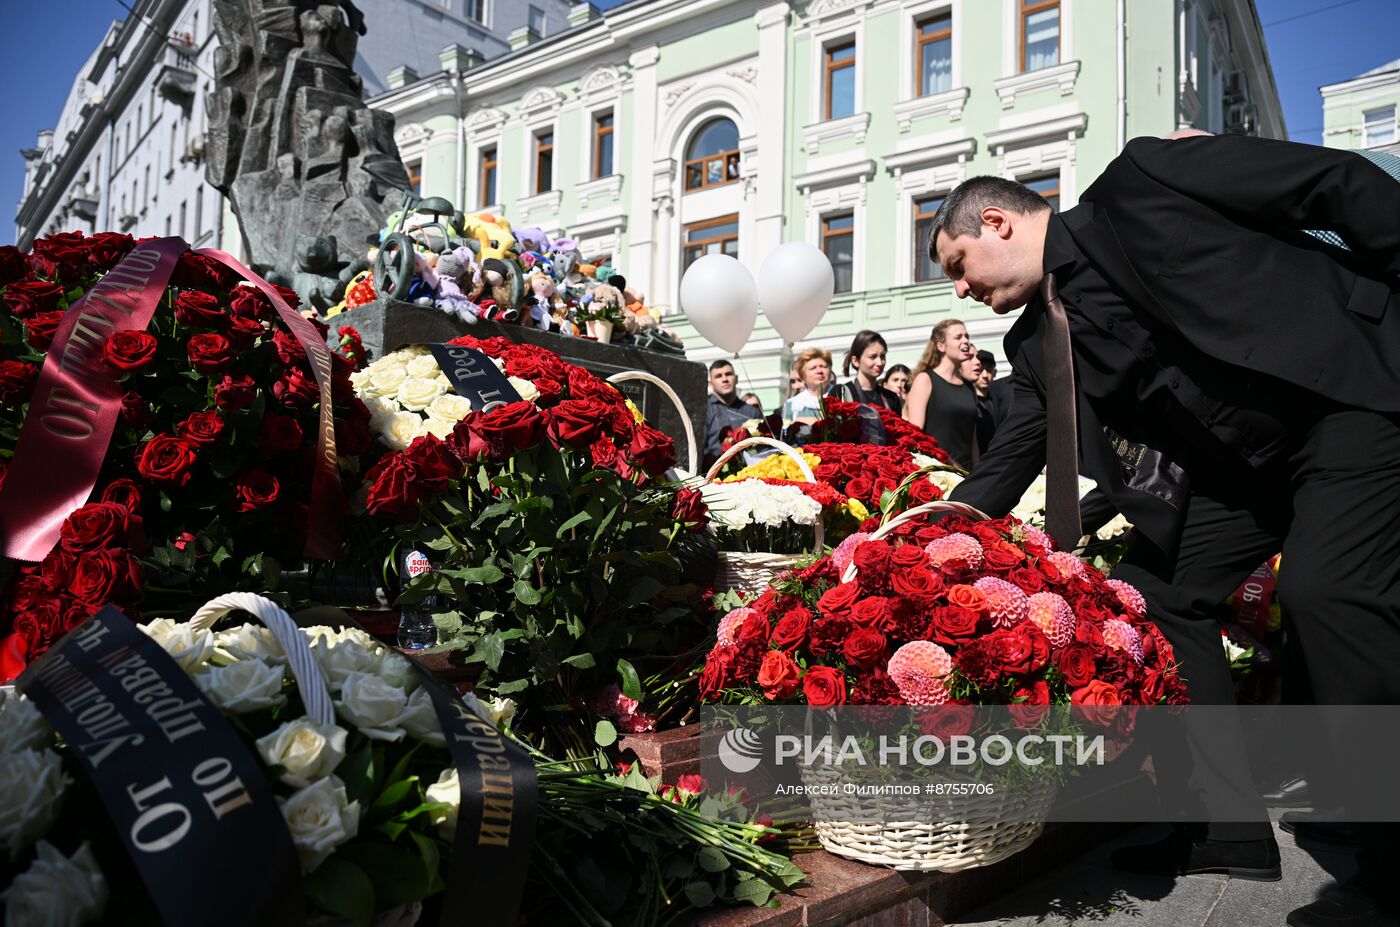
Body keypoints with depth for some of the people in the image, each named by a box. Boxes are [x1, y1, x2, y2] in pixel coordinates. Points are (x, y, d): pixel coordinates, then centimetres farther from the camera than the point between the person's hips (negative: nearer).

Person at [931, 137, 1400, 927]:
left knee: (1328, 588, -24)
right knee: (1152, 590, 2)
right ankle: (1228, 823, 13)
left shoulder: (1137, 186, -14)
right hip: (1239, 461, 8)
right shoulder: (1036, 343, 4)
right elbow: (1008, 466, 8)